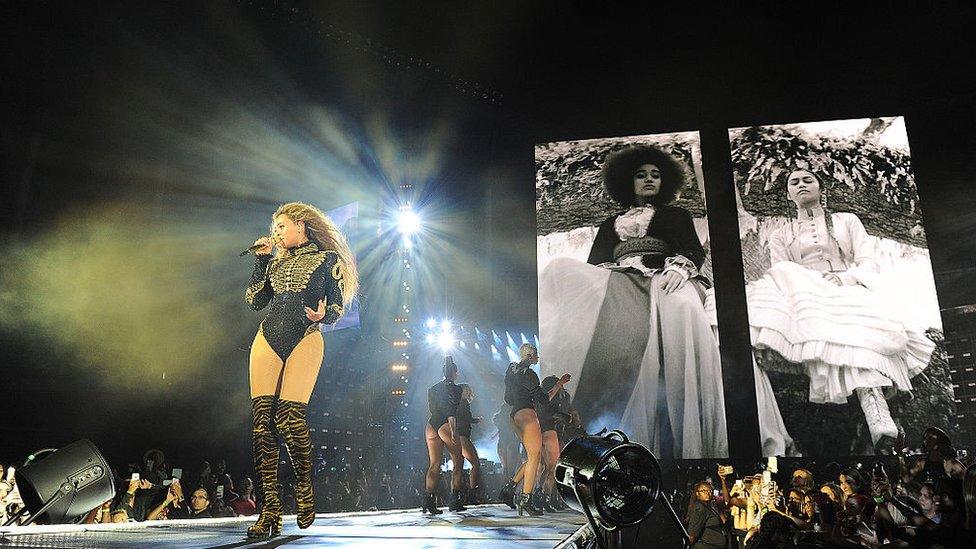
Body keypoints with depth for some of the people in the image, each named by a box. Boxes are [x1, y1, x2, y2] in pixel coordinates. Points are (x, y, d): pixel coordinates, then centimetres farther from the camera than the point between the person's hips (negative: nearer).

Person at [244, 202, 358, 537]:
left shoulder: (329, 259, 9)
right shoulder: (276, 262, 24)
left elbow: (338, 307, 4)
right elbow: (254, 301, 15)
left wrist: (323, 315, -18)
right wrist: (261, 260, 15)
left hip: (305, 340, -5)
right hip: (268, 339, 5)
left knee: (290, 418, -17)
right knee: (261, 419, -8)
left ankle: (305, 493, 7)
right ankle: (270, 511, -4)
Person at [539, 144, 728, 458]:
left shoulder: (676, 215, 29)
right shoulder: (611, 225, 33)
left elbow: (694, 251, 12)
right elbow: (594, 263, 21)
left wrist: (677, 269, -12)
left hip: (662, 280, -2)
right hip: (617, 281, 2)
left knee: (682, 309, -40)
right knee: (564, 272, -30)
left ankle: (684, 439, -43)